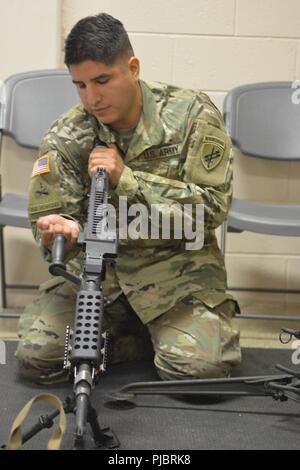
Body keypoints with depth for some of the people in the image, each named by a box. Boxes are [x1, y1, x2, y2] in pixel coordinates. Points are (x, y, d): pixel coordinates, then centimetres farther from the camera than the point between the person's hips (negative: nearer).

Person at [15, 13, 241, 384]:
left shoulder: (193, 115, -11)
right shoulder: (65, 138, -5)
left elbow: (213, 207, -14)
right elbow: (47, 217, -3)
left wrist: (126, 178, -21)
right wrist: (59, 232, -30)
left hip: (176, 261, -2)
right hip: (95, 262, 3)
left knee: (199, 365, -26)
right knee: (34, 356, -15)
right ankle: (152, 337, 3)